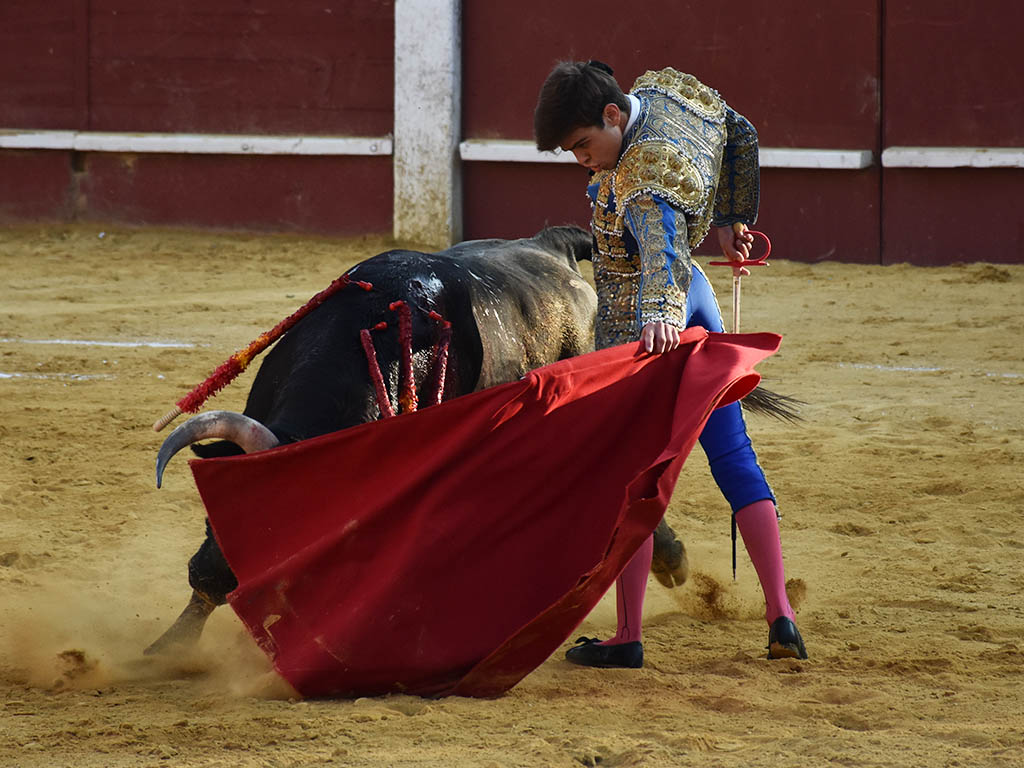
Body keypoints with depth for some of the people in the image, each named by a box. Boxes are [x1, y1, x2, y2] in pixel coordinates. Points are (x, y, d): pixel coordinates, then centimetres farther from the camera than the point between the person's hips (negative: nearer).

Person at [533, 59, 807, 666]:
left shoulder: (642, 179, -30)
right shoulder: (665, 89, -3)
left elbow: (664, 248, -49)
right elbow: (741, 136, 14)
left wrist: (660, 315, -66)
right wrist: (732, 219, 24)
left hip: (640, 328, -9)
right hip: (696, 298, 9)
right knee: (735, 461, 12)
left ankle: (628, 638, 2)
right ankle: (781, 617, 10)